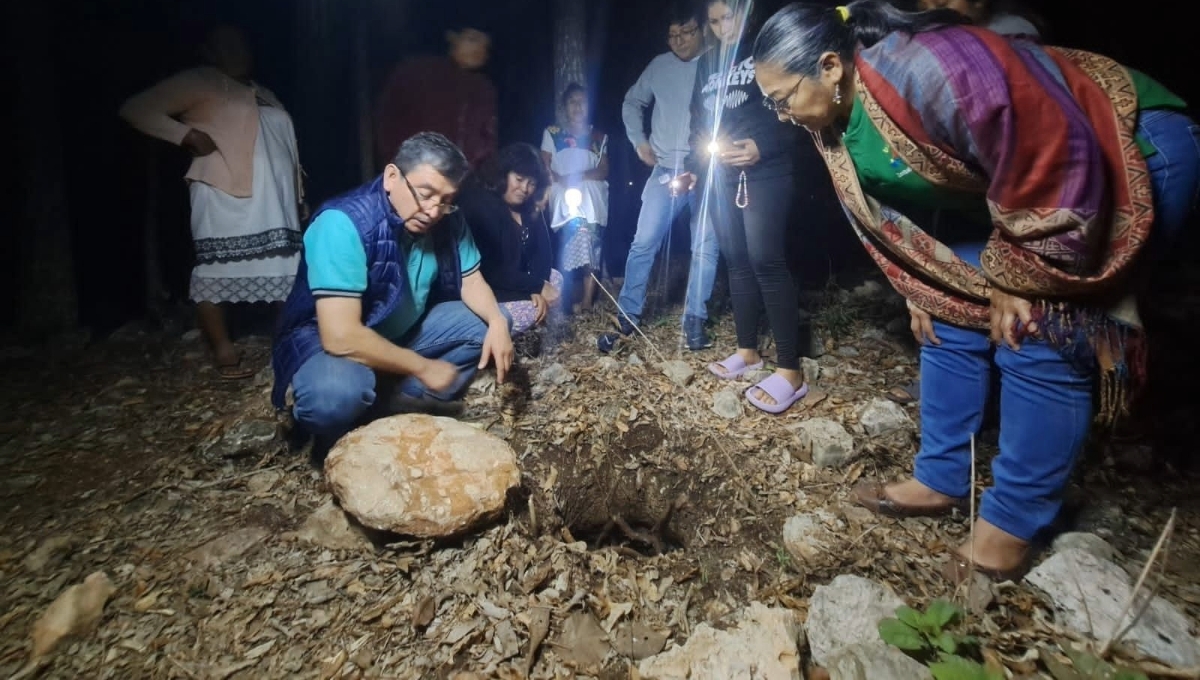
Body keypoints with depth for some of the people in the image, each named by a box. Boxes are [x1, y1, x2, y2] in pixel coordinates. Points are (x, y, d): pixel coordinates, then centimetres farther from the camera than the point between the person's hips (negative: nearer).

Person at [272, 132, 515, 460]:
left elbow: (470, 280, 2)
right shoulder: (344, 223, -30)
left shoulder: (447, 221, -11)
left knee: (488, 325, -5)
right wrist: (423, 367, -26)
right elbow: (341, 336, -36)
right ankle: (337, 442, -1)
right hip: (324, 338, -6)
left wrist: (496, 321, -20)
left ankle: (390, 405, -7)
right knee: (338, 394, -38)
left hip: (405, 330, 7)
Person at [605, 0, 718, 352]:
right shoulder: (660, 65, 8)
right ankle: (628, 314, 8)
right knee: (644, 242, -2)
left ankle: (694, 320, 10)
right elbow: (632, 102, 20)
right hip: (666, 170, 1)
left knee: (705, 247, 1)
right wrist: (638, 141, 10)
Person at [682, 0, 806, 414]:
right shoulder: (706, 64, 19)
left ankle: (790, 371, -13)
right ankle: (748, 352, 18)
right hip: (721, 176, 7)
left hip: (765, 173, -6)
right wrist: (694, 167, 10)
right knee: (736, 262, 8)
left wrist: (762, 147, -22)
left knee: (766, 262, -15)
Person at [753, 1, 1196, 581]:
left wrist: (1017, 276, -22)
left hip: (1132, 150, -8)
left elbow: (1057, 154, -30)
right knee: (951, 316, 4)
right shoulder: (833, 120, -6)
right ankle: (940, 481, 16)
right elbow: (889, 207, 7)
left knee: (1038, 345, -14)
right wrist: (918, 288, 4)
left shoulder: (924, 68, -34)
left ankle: (1011, 522, 2)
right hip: (1003, 188, 9)